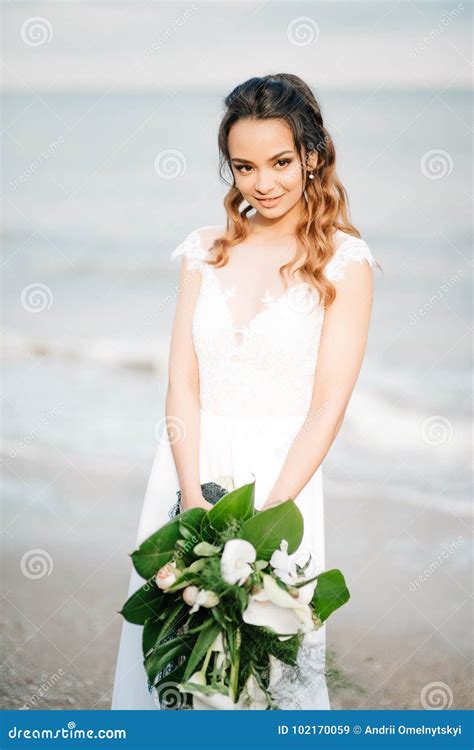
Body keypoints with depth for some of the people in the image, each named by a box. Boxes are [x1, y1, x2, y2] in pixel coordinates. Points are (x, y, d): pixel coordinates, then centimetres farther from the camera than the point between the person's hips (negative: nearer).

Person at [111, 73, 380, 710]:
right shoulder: (206, 251, 7)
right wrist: (194, 494, -14)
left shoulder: (343, 263, -4)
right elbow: (183, 381, 1)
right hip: (189, 472, 3)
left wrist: (266, 514, -16)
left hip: (281, 478, -3)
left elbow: (328, 405, -8)